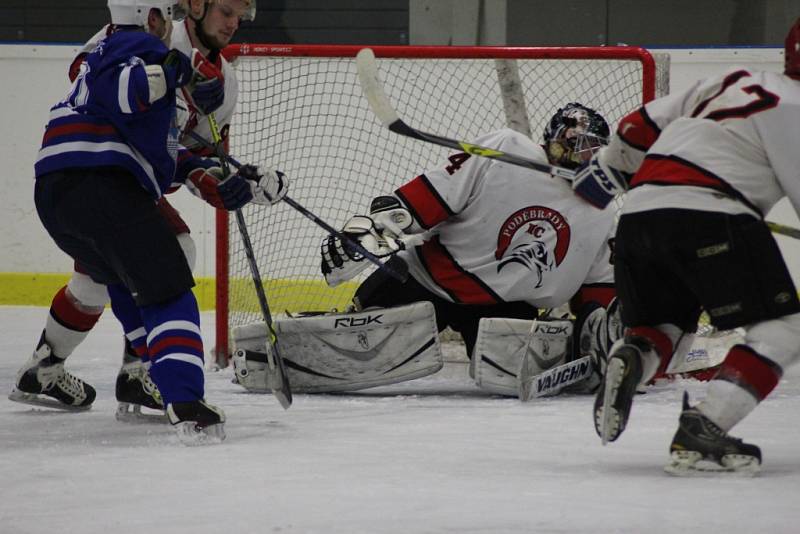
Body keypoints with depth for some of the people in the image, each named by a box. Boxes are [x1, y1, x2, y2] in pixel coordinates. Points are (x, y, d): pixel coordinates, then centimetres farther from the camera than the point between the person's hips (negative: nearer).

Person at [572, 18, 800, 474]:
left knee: (668, 327, 26)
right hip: (708, 217, -8)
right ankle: (703, 431, -20)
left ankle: (628, 361, -10)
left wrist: (606, 167, 42)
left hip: (639, 214, 9)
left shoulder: (736, 82, 25)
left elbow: (643, 125, 27)